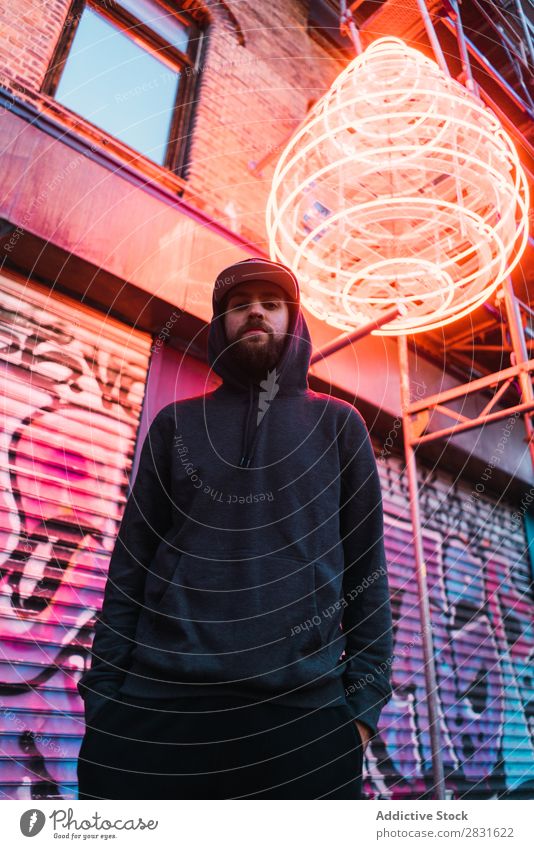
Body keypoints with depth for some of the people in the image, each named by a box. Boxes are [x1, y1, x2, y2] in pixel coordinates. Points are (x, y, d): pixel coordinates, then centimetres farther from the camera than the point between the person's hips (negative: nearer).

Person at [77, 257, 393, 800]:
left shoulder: (339, 424, 9)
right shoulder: (175, 424, 11)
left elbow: (365, 566, 6)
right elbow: (131, 561, 8)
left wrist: (364, 695, -2)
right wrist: (104, 691, 1)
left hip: (304, 708, 0)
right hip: (158, 701, 1)